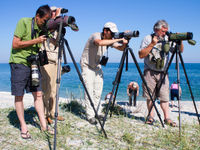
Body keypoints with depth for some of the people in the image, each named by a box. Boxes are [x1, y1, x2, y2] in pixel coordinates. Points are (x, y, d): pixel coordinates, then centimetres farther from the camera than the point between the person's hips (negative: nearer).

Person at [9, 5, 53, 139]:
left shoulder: (42, 28, 9)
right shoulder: (24, 22, -10)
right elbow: (15, 44, -15)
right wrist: (36, 41, -16)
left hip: (33, 64, 6)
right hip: (19, 63, -6)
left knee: (38, 94, 3)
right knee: (19, 96, 0)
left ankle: (44, 125, 9)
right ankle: (23, 127, 11)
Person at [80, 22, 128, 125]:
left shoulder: (110, 40, -3)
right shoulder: (95, 36, -24)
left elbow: (121, 48, -5)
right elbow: (100, 43, -47)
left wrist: (124, 42, -27)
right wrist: (117, 40, -43)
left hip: (97, 66, 7)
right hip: (87, 66, -7)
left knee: (98, 91, 6)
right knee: (89, 91, -9)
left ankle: (96, 112, 18)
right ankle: (90, 116, -3)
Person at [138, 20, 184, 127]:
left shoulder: (168, 39, 4)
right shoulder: (148, 39, -1)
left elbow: (180, 51, 7)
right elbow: (141, 55, -9)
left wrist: (180, 41, -11)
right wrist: (152, 44, -16)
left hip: (163, 73, 2)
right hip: (150, 72, -1)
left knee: (164, 96, -2)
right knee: (150, 96, 2)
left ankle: (167, 118, 5)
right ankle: (151, 116, 14)